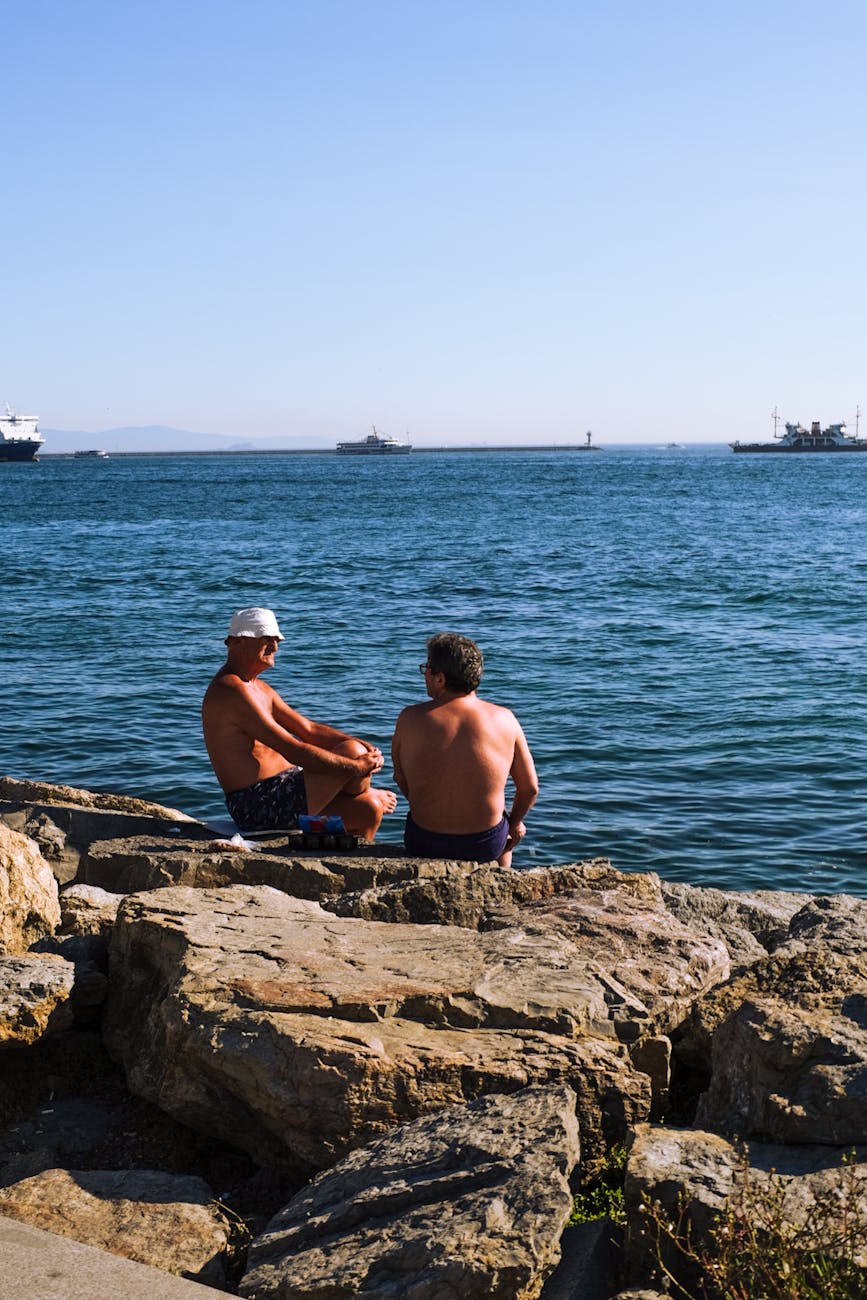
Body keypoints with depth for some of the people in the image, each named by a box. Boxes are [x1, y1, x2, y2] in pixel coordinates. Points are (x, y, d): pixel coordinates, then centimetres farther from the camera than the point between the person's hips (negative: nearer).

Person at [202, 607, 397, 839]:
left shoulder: (259, 688, 17)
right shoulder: (232, 691, -19)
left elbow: (308, 729, 15)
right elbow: (292, 751, -24)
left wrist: (363, 746, -2)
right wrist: (358, 766, -19)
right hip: (258, 807, -10)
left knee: (368, 810, 5)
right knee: (351, 752, -15)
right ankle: (367, 793, 16)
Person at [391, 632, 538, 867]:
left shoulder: (411, 718, -13)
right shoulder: (504, 719, -11)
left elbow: (401, 777, 1)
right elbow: (530, 788, -4)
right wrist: (514, 823, 15)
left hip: (424, 844, 0)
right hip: (486, 844, 0)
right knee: (511, 832, 34)